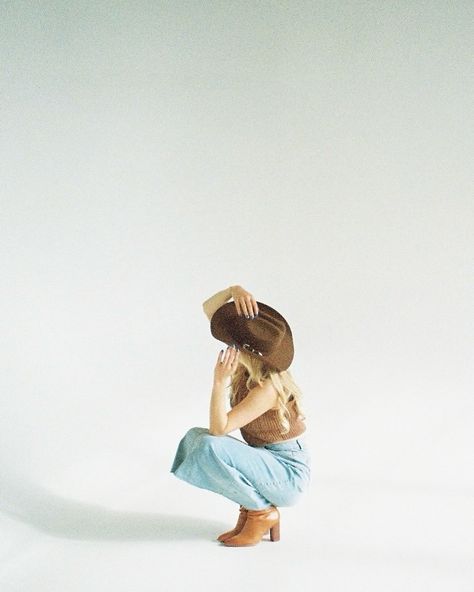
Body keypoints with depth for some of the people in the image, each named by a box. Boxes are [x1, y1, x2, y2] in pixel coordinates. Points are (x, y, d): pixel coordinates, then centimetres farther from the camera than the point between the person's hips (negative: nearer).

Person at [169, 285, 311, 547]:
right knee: (194, 438, -3)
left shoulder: (267, 387, -28)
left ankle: (262, 511, -6)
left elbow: (218, 429, -28)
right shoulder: (252, 355, -6)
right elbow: (209, 309, -5)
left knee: (210, 448, -28)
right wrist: (234, 290, -24)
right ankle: (252, 504, 3)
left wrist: (220, 381, -40)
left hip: (288, 474, -8)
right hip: (267, 462, 8)